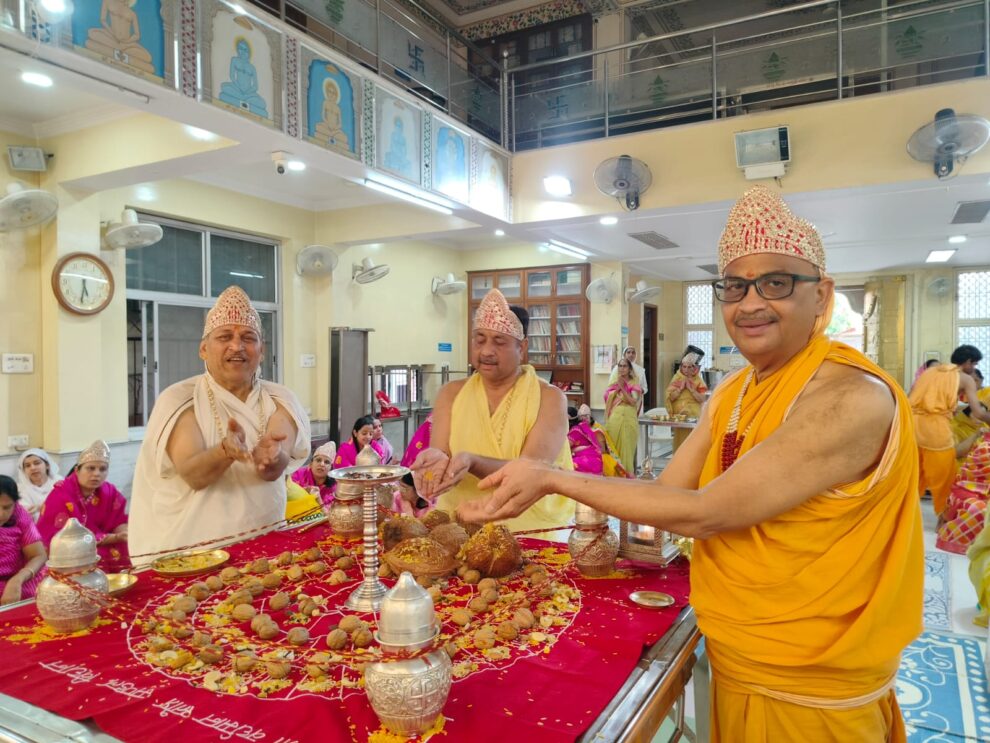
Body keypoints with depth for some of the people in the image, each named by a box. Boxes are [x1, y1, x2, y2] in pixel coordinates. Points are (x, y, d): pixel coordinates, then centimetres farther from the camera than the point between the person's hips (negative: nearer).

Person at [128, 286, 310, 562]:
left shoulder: (279, 400, 3)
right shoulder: (178, 399, -2)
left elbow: (274, 470, -12)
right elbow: (194, 475, -14)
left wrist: (269, 457, -33)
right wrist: (225, 451, -33)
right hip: (191, 548, -2)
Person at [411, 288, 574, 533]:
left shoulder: (549, 398, -4)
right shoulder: (451, 393, 7)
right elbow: (438, 452, -4)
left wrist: (472, 462, -31)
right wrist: (438, 461, -27)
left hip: (534, 527, -4)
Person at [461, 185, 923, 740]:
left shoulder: (851, 397, -26)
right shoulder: (732, 394, 2)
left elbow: (704, 513, -28)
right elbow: (666, 493, -4)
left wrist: (555, 478, -25)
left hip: (809, 695, -6)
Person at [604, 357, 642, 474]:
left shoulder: (634, 384, 3)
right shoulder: (614, 384, 13)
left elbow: (633, 401, -10)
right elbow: (608, 399, 3)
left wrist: (623, 388, -14)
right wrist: (618, 387, -6)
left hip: (628, 418, -3)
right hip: (614, 418, 3)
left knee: (626, 447, -4)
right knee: (614, 446, 3)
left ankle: (627, 473, 3)